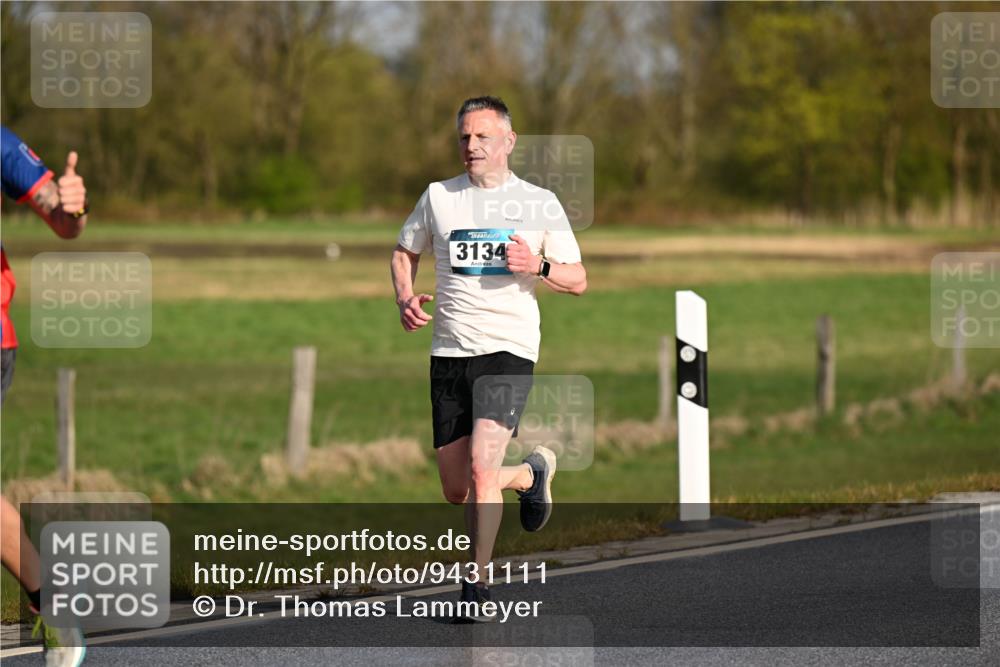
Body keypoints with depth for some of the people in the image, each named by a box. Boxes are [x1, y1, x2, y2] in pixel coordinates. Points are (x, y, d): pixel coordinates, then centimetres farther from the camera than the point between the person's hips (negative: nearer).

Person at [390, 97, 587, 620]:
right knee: (455, 490, 7)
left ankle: (476, 583, -11)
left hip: (509, 349, -4)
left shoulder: (540, 203, 3)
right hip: (448, 352, 4)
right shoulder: (438, 197, 9)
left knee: (481, 466, -22)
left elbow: (578, 281, 7)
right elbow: (404, 252, 23)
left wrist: (537, 266, -13)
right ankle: (531, 473, 38)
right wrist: (405, 299, 3)